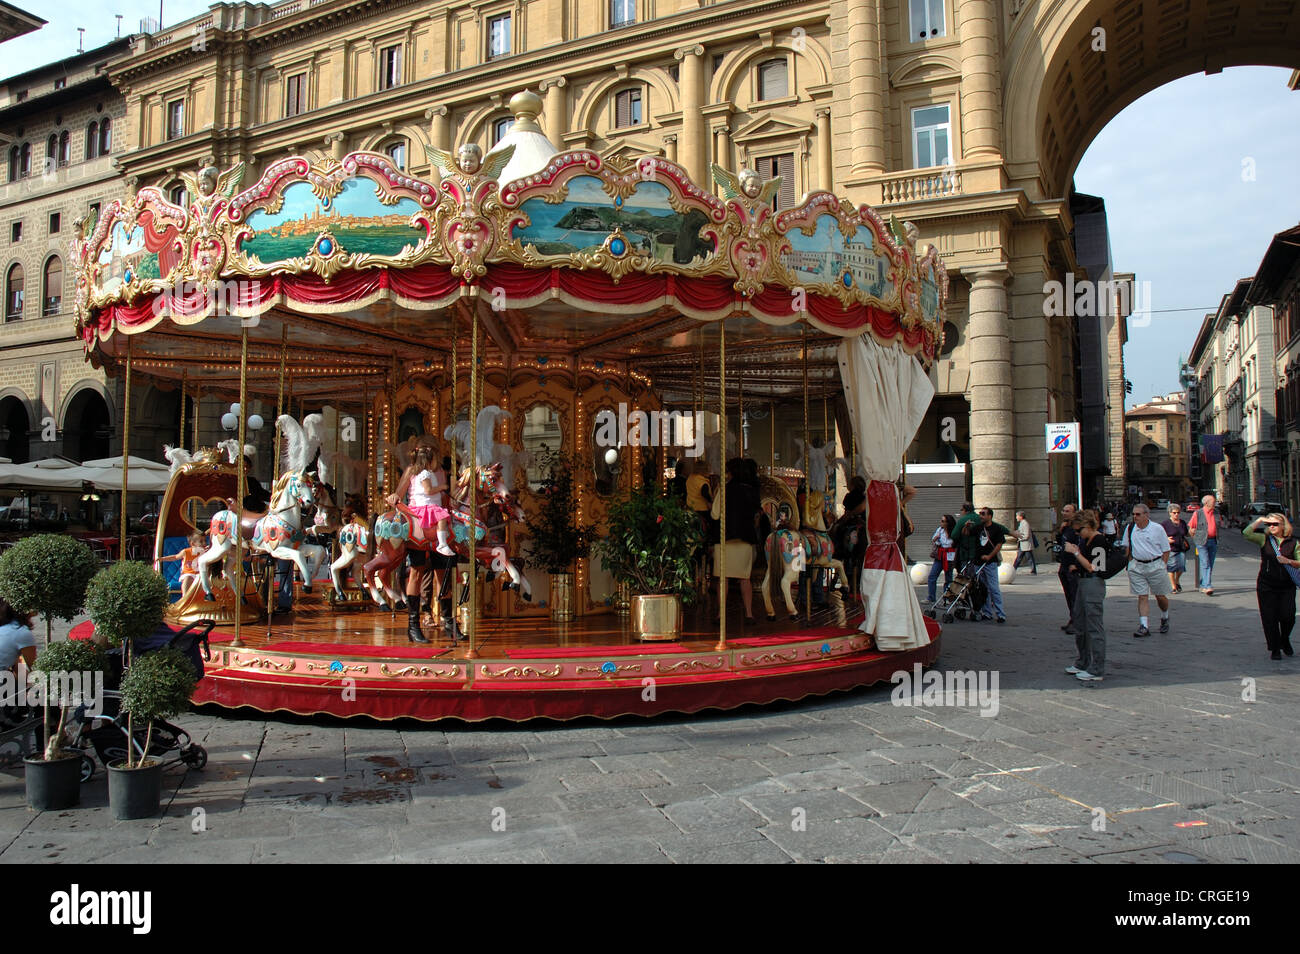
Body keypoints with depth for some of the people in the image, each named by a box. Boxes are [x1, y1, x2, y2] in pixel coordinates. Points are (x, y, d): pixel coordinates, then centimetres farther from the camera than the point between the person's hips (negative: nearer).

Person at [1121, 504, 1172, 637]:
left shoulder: (1157, 528, -5)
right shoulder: (1130, 529, 3)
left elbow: (1166, 550, 2)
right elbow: (1126, 547, 15)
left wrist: (1162, 566, -4)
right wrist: (1131, 563, 8)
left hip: (1156, 565, -2)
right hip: (1137, 567, 2)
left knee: (1160, 596, 9)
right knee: (1142, 596, -2)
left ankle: (1165, 617, 37)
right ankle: (1143, 626, -5)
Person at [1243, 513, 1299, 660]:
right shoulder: (1264, 539, 2)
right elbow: (1246, 533, -13)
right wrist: (1260, 520, -10)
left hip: (1287, 586, 0)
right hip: (1266, 586, 0)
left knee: (1288, 616, -3)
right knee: (1270, 618, 1)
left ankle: (1285, 641, 28)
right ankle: (1274, 649, 13)